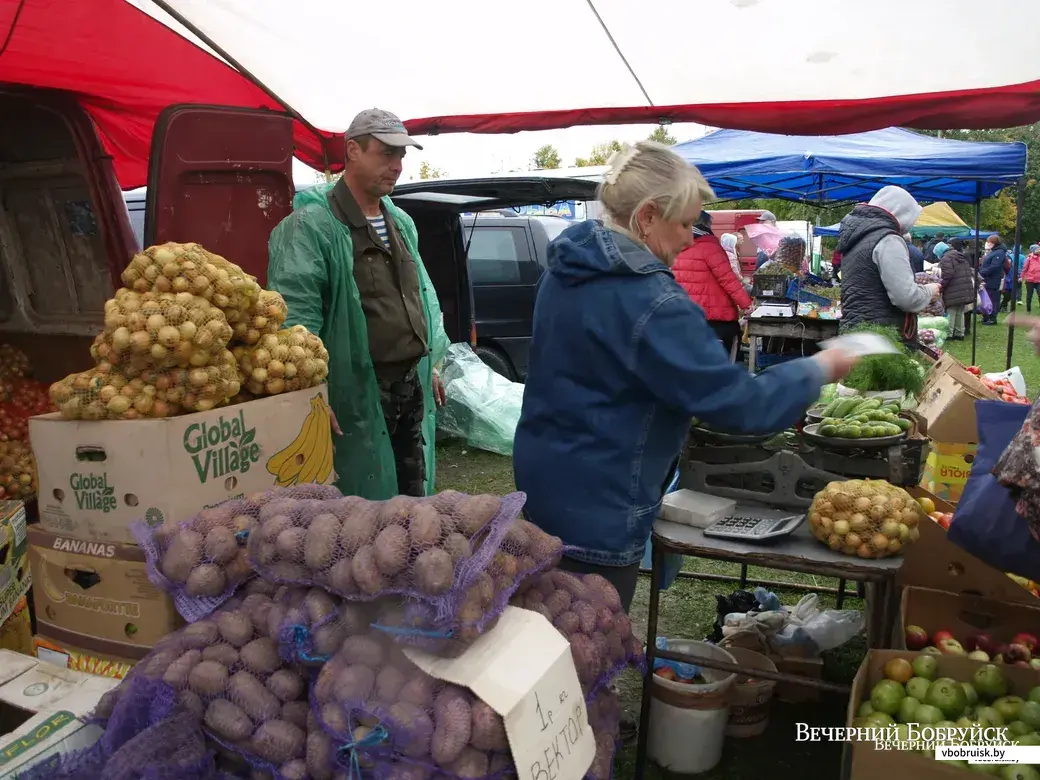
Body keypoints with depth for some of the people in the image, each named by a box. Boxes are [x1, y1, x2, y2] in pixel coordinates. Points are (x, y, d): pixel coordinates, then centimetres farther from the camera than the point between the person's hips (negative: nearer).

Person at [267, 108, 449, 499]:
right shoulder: (311, 225, -13)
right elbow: (295, 312, -20)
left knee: (413, 496, 18)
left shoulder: (401, 222, 14)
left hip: (412, 383, 8)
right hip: (357, 392, -8)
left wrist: (431, 364, 21)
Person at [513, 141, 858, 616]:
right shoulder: (650, 302, -26)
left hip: (545, 478, 9)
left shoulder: (568, 268, 4)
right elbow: (736, 403, -23)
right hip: (598, 506, -9)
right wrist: (817, 370, -8)